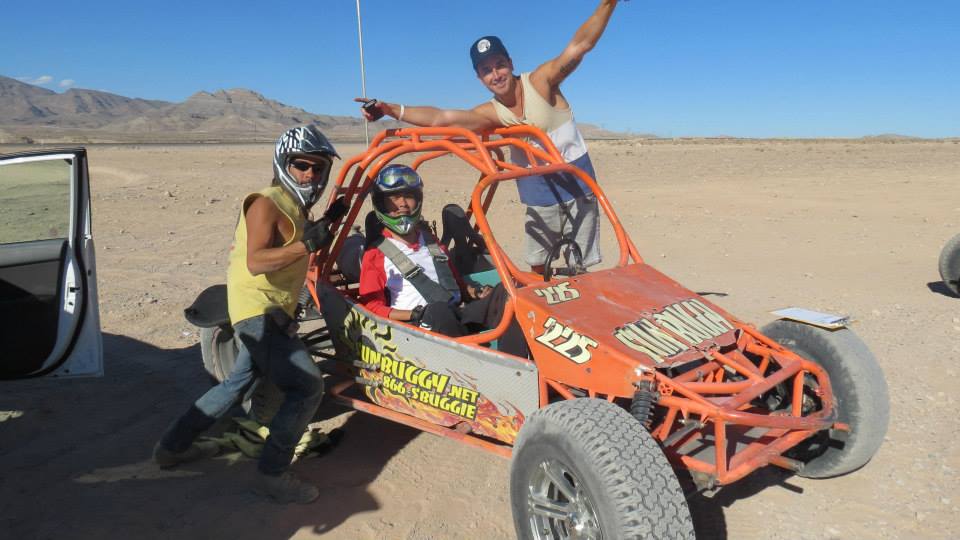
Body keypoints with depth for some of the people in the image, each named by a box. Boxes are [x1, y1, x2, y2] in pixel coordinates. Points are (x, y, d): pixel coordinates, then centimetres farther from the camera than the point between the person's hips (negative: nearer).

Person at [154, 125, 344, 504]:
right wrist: (307, 245, -36)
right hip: (260, 312, -10)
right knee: (307, 387, -12)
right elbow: (256, 262, -28)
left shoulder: (295, 208, 12)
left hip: (267, 313, 10)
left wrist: (325, 224, 12)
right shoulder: (266, 204, -16)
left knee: (240, 381, 24)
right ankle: (273, 474, -2)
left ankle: (174, 445, 37)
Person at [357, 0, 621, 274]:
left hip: (575, 178, -4)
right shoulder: (491, 113, -2)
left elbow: (580, 45, -23)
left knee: (582, 266, 3)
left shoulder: (541, 82, -12)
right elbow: (440, 117, -11)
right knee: (538, 265, 11)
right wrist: (391, 109, -21)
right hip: (538, 190, 4)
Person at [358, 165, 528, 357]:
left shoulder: (431, 241, 24)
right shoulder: (376, 253, 6)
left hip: (455, 319, 6)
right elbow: (372, 306, -1)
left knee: (504, 293, -18)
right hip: (416, 327, -5)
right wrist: (415, 315, -16)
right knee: (439, 310, -39)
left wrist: (474, 292, 5)